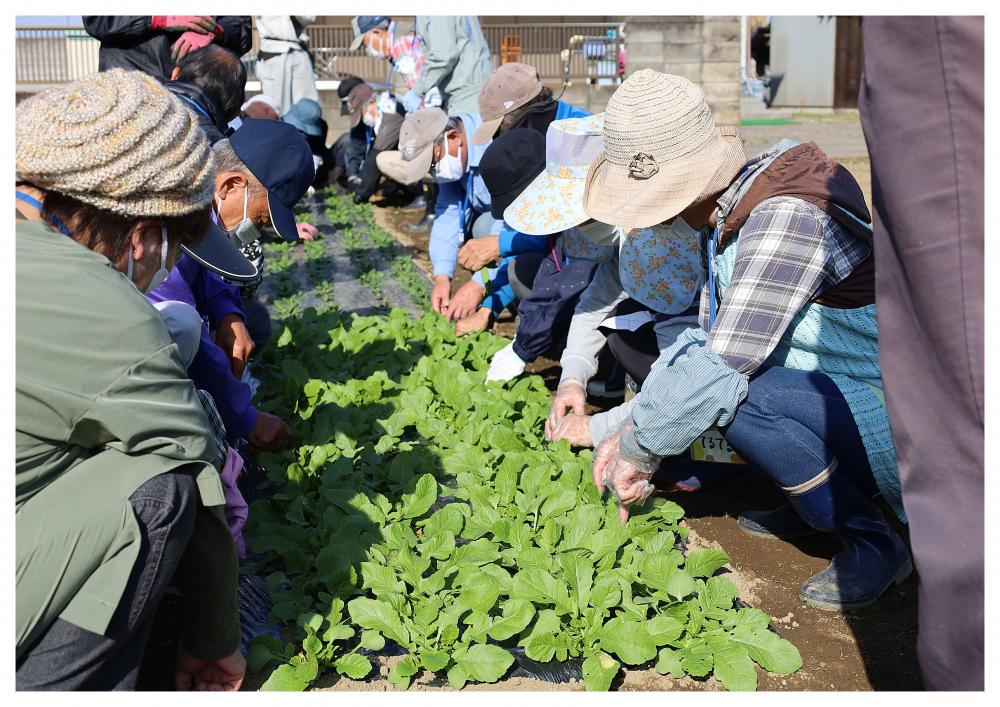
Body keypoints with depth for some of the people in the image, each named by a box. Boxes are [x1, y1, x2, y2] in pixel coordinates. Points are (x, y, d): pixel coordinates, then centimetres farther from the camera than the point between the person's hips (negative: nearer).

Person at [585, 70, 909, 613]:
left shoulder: (787, 219, -27)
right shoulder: (734, 211, 2)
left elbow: (721, 363, -30)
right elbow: (707, 339, 4)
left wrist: (638, 450, -17)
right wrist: (632, 433, -4)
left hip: (903, 422, -9)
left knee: (726, 389, -28)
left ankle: (873, 543, -10)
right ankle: (820, 501, 10)